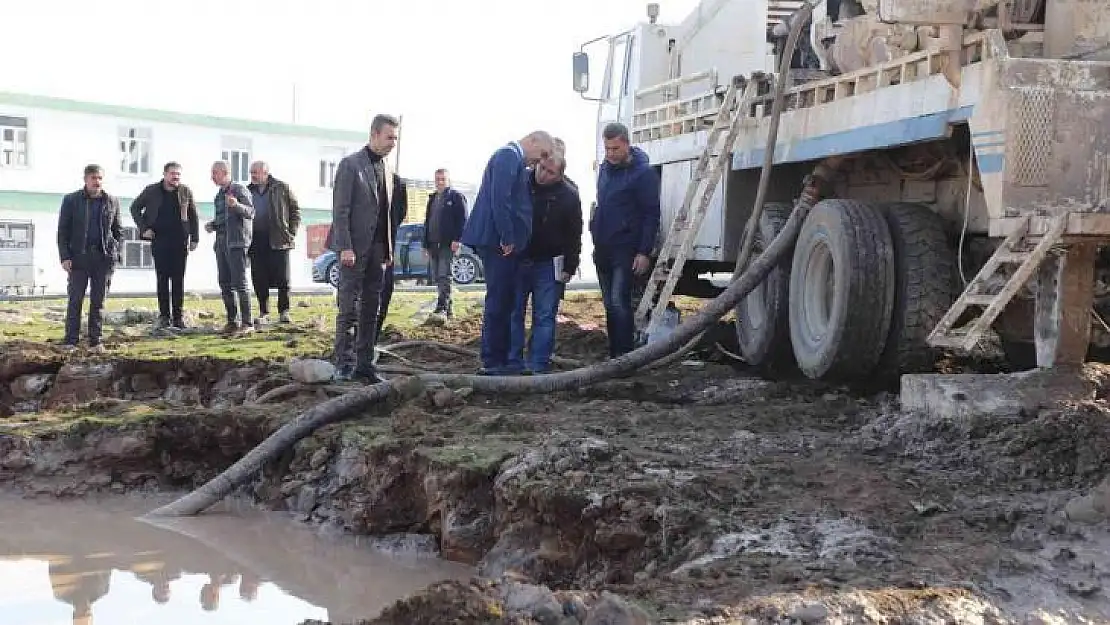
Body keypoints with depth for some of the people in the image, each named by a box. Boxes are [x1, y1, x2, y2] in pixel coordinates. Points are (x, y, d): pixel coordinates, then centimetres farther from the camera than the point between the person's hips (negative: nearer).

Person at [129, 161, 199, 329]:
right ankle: (164, 315, 6)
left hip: (180, 240, 1)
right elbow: (135, 208, 12)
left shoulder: (186, 192, 4)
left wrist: (195, 238, 3)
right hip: (159, 240, 0)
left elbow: (193, 216, 9)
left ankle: (178, 316, 8)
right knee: (162, 278, 1)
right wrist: (143, 228, 1)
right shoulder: (151, 191, 3)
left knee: (178, 279, 3)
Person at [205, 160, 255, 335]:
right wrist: (211, 225, 7)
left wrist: (237, 205, -34)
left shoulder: (239, 189, -4)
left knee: (239, 284, -11)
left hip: (237, 242, -8)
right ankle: (232, 321, 12)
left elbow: (250, 212, -15)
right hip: (221, 243, 8)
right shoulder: (219, 194, 20)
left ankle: (246, 322, -10)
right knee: (225, 284, 7)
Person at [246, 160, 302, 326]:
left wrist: (292, 232, -2)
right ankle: (264, 313, 12)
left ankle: (284, 311, 10)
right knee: (259, 280, 3)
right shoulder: (248, 191, 11)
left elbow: (295, 210, 6)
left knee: (282, 279, 0)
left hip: (278, 240, -3)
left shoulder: (281, 188, 2)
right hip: (256, 241, 3)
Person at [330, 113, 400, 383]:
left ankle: (364, 364, 11)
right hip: (354, 248, -7)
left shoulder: (387, 173, 16)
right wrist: (345, 247, -18)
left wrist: (388, 250, 12)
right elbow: (340, 209, -11)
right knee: (349, 308, -5)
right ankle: (344, 363, 0)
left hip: (377, 249, 7)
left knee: (371, 310, 7)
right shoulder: (351, 164, -6)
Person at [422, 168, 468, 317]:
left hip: (447, 244, -7)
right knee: (437, 277, 6)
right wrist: (425, 244, 18)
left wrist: (457, 239, -19)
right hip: (433, 244, 7)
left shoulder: (456, 197, 0)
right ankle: (447, 308, 11)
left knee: (444, 275, -14)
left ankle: (443, 307, -19)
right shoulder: (432, 198, 22)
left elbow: (462, 219, -9)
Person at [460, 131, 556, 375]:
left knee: (504, 302, 12)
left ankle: (499, 360, 17)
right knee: (498, 301, -7)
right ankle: (492, 363, -4)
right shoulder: (509, 156, -10)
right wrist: (507, 238, -19)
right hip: (499, 242, -10)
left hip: (504, 243, 10)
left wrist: (511, 239, 17)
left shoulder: (515, 160, 20)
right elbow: (499, 199, -20)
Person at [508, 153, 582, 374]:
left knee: (544, 317, -1)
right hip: (517, 260, 2)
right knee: (513, 313, 3)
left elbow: (574, 237, -2)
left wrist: (569, 267, -7)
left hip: (548, 265, -2)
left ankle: (538, 366, 1)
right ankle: (513, 363, 9)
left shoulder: (569, 196, -5)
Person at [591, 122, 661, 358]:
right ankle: (613, 355, 16)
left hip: (625, 250, -7)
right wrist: (596, 236, 17)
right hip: (602, 249, 7)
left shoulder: (643, 173, -10)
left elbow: (652, 215, -12)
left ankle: (623, 356, -10)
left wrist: (644, 252, -16)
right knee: (609, 305, 10)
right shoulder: (605, 169, 13)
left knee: (619, 303, -13)